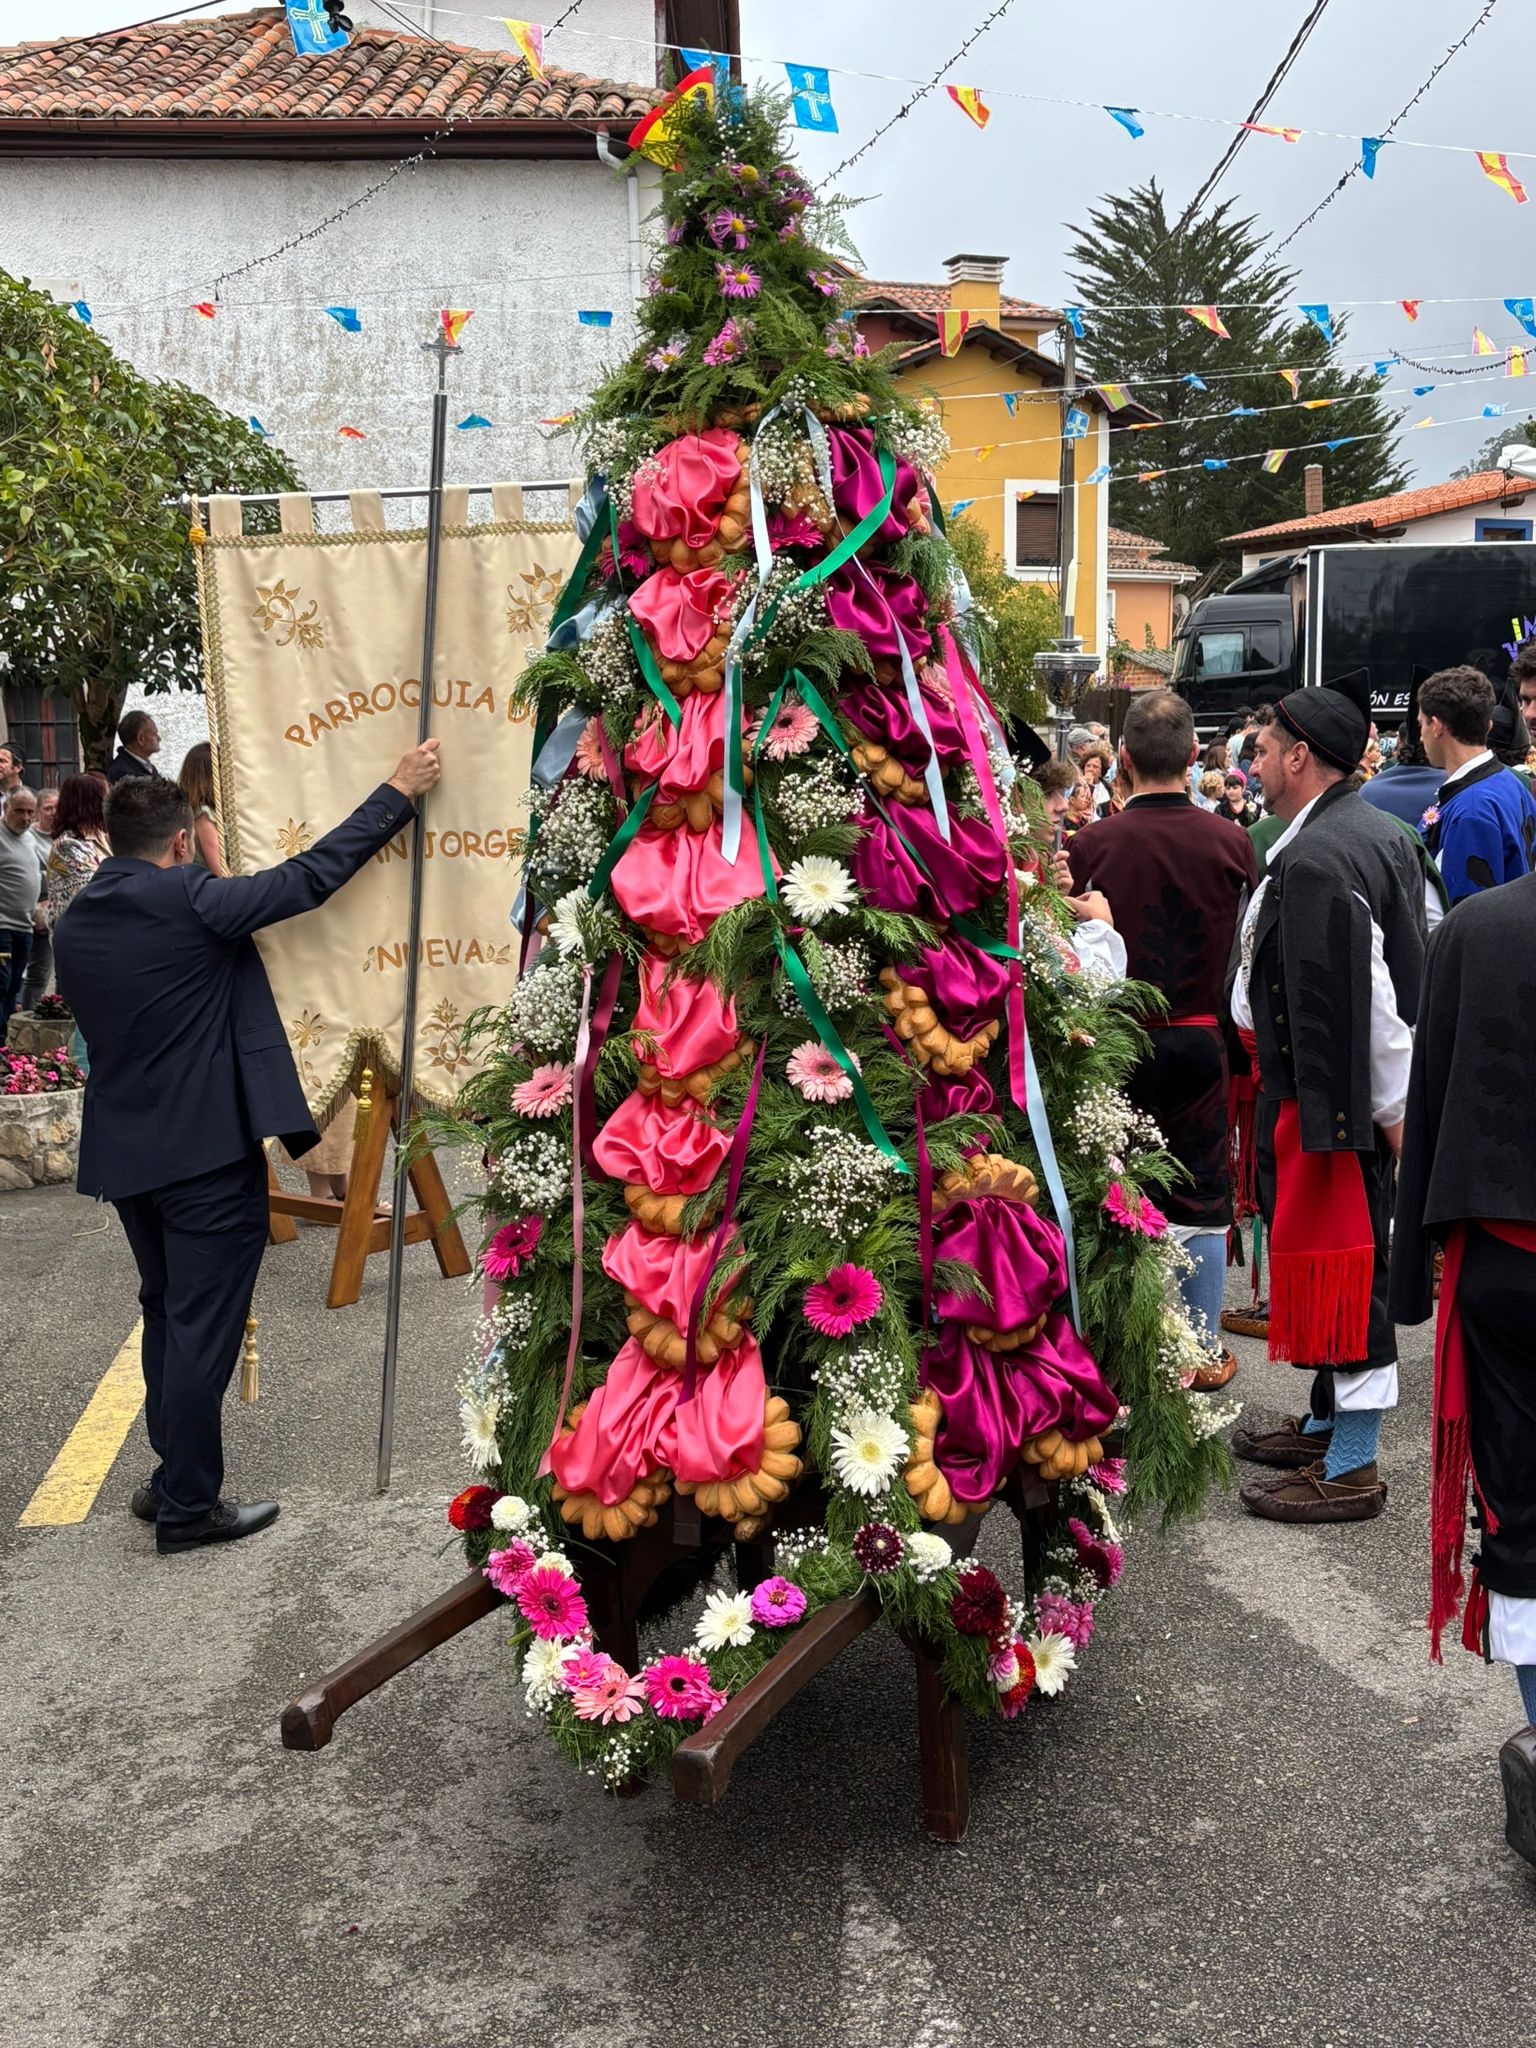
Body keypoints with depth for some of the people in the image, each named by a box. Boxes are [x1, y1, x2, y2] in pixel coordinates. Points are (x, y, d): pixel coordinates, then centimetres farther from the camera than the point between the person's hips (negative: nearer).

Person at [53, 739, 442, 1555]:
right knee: (202, 1327, 1)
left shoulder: (74, 922, 6)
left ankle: (172, 1475, 31)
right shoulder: (190, 899, -16)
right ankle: (188, 1507, 9)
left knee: (167, 1315, 21)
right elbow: (309, 877, -15)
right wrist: (398, 792, -7)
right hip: (208, 1151, -7)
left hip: (125, 1152, 8)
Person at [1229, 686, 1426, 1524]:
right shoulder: (1379, 833, 11)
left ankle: (1352, 1469, 7)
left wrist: (1391, 1108, -20)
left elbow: (1357, 999, -25)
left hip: (1327, 1096, -10)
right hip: (1362, 1093, 10)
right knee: (1343, 1257, 19)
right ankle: (1330, 1422, 32)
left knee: (1337, 1264, -2)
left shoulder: (1316, 861, -22)